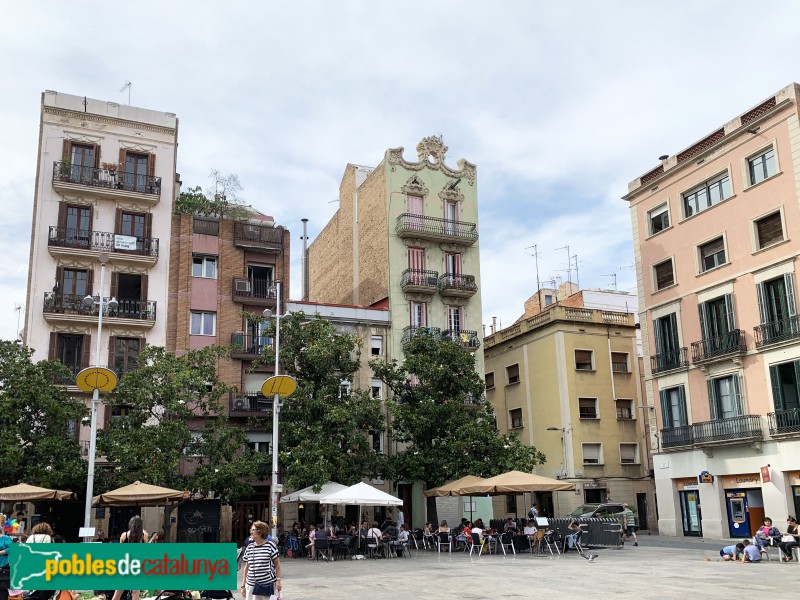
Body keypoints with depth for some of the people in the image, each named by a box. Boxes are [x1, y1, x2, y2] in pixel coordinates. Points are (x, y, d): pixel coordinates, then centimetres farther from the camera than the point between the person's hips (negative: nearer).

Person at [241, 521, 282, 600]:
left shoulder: (270, 545, -4)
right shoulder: (249, 548, 8)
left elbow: (277, 564, -1)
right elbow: (247, 567, 13)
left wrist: (278, 580, -7)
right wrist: (243, 585, 12)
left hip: (268, 586, -4)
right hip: (252, 586, 4)